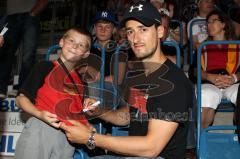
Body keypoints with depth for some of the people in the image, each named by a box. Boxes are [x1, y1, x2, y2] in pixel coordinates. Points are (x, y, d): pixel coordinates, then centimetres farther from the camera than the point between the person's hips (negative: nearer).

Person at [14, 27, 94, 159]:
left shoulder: (81, 81, 18)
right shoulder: (45, 67, 4)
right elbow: (21, 98, -1)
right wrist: (40, 114, -16)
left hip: (67, 136, 4)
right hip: (40, 129, -4)